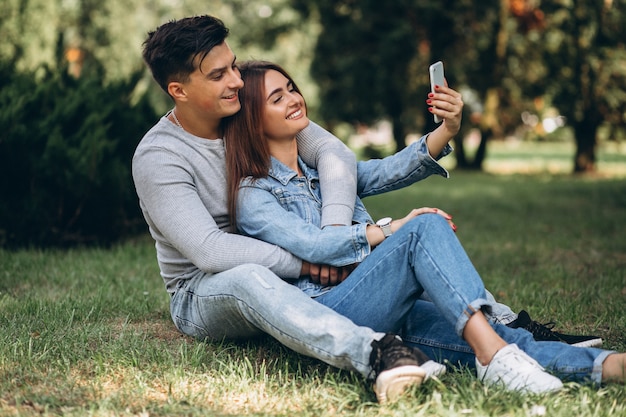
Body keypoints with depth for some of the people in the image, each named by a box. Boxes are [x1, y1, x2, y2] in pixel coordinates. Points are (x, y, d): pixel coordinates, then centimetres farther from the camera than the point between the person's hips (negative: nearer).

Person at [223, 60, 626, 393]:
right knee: (426, 228, -27)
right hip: (324, 314, -6)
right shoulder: (252, 194, 4)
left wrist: (447, 129, -12)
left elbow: (388, 171, 6)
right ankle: (494, 354, -41)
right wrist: (390, 230, -19)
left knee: (501, 337, -19)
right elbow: (309, 244, -13)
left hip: (385, 311, 6)